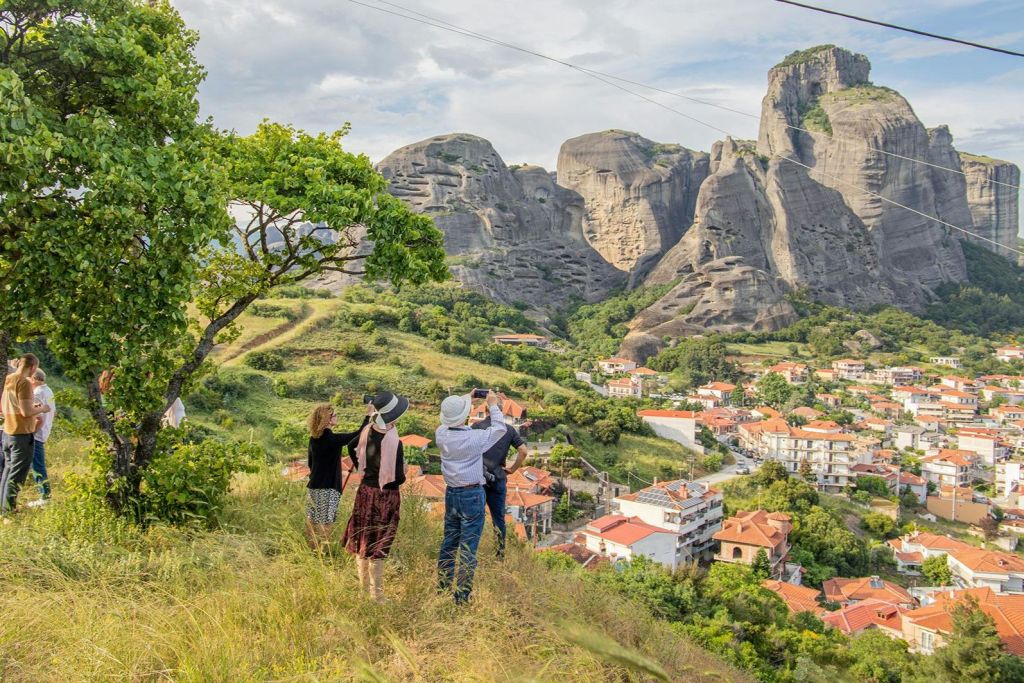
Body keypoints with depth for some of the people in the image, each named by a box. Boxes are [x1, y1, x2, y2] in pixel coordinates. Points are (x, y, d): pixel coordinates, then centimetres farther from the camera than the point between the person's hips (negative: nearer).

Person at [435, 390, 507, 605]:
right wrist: (493, 405, 7)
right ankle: (462, 595, 7)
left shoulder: (441, 434, -7)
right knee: (468, 546, 2)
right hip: (471, 495, -6)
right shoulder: (474, 438, -22)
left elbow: (451, 426, 18)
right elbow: (499, 429, -4)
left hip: (450, 493, 6)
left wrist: (467, 401, 21)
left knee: (449, 539, 20)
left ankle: (443, 584, 32)